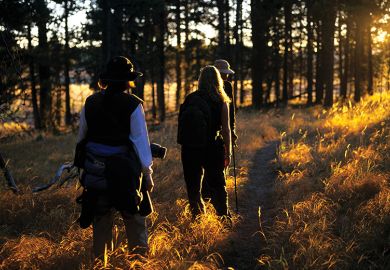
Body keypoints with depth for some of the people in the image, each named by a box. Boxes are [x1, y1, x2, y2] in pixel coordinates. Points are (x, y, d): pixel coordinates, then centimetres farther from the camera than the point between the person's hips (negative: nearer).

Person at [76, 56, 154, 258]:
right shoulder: (133, 105, -9)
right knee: (134, 218, 7)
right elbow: (141, 140, -9)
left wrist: (82, 162, 23)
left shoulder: (90, 103, 3)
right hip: (125, 170, -4)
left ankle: (99, 258, 22)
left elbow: (82, 137, 11)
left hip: (95, 171, 4)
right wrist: (147, 172, -4)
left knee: (100, 218, 15)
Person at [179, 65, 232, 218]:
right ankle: (223, 216, 6)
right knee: (217, 184, 9)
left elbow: (182, 123, 0)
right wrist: (228, 153, 2)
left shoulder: (190, 98, 0)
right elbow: (226, 129, -5)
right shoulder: (221, 101, -5)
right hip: (213, 148, -2)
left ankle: (197, 217, 17)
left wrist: (183, 143, 10)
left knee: (193, 185, 14)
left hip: (190, 148, 2)